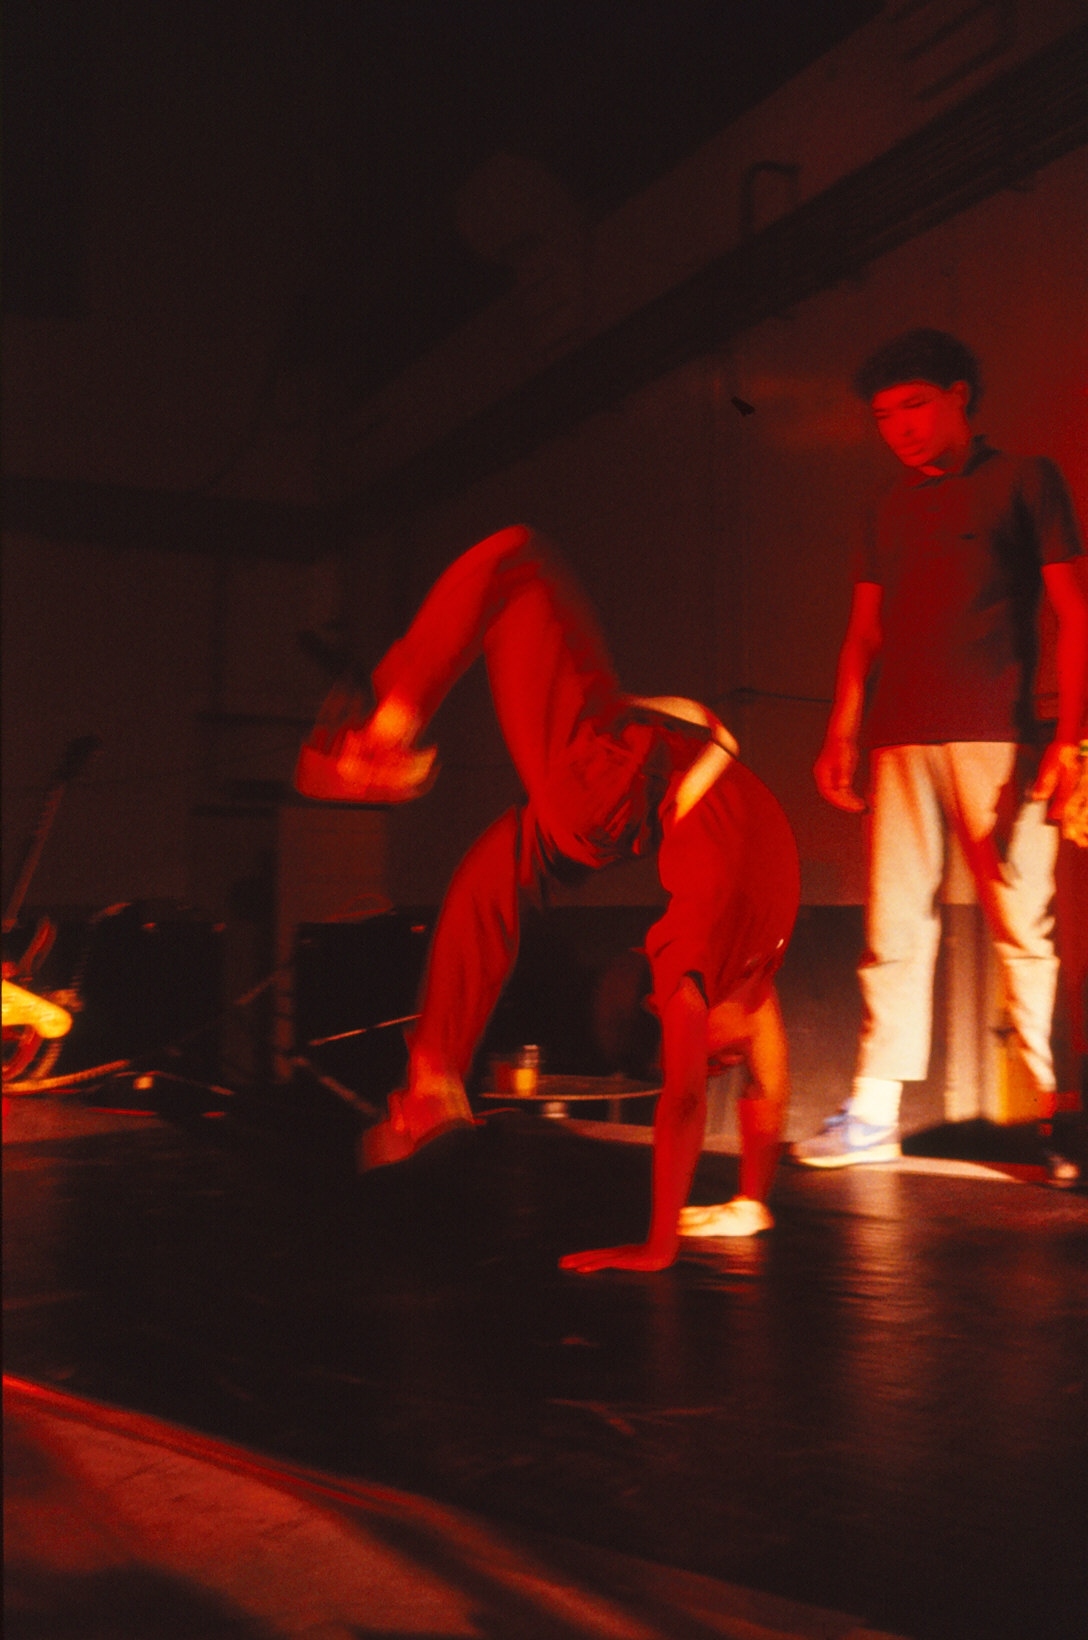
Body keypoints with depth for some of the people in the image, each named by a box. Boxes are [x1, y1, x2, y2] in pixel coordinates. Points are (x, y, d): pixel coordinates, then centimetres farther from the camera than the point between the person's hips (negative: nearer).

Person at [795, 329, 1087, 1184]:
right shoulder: (889, 514, 21)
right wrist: (842, 732, 7)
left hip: (997, 736, -4)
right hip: (902, 742, 4)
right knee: (894, 927, 1)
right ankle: (874, 1111, 5)